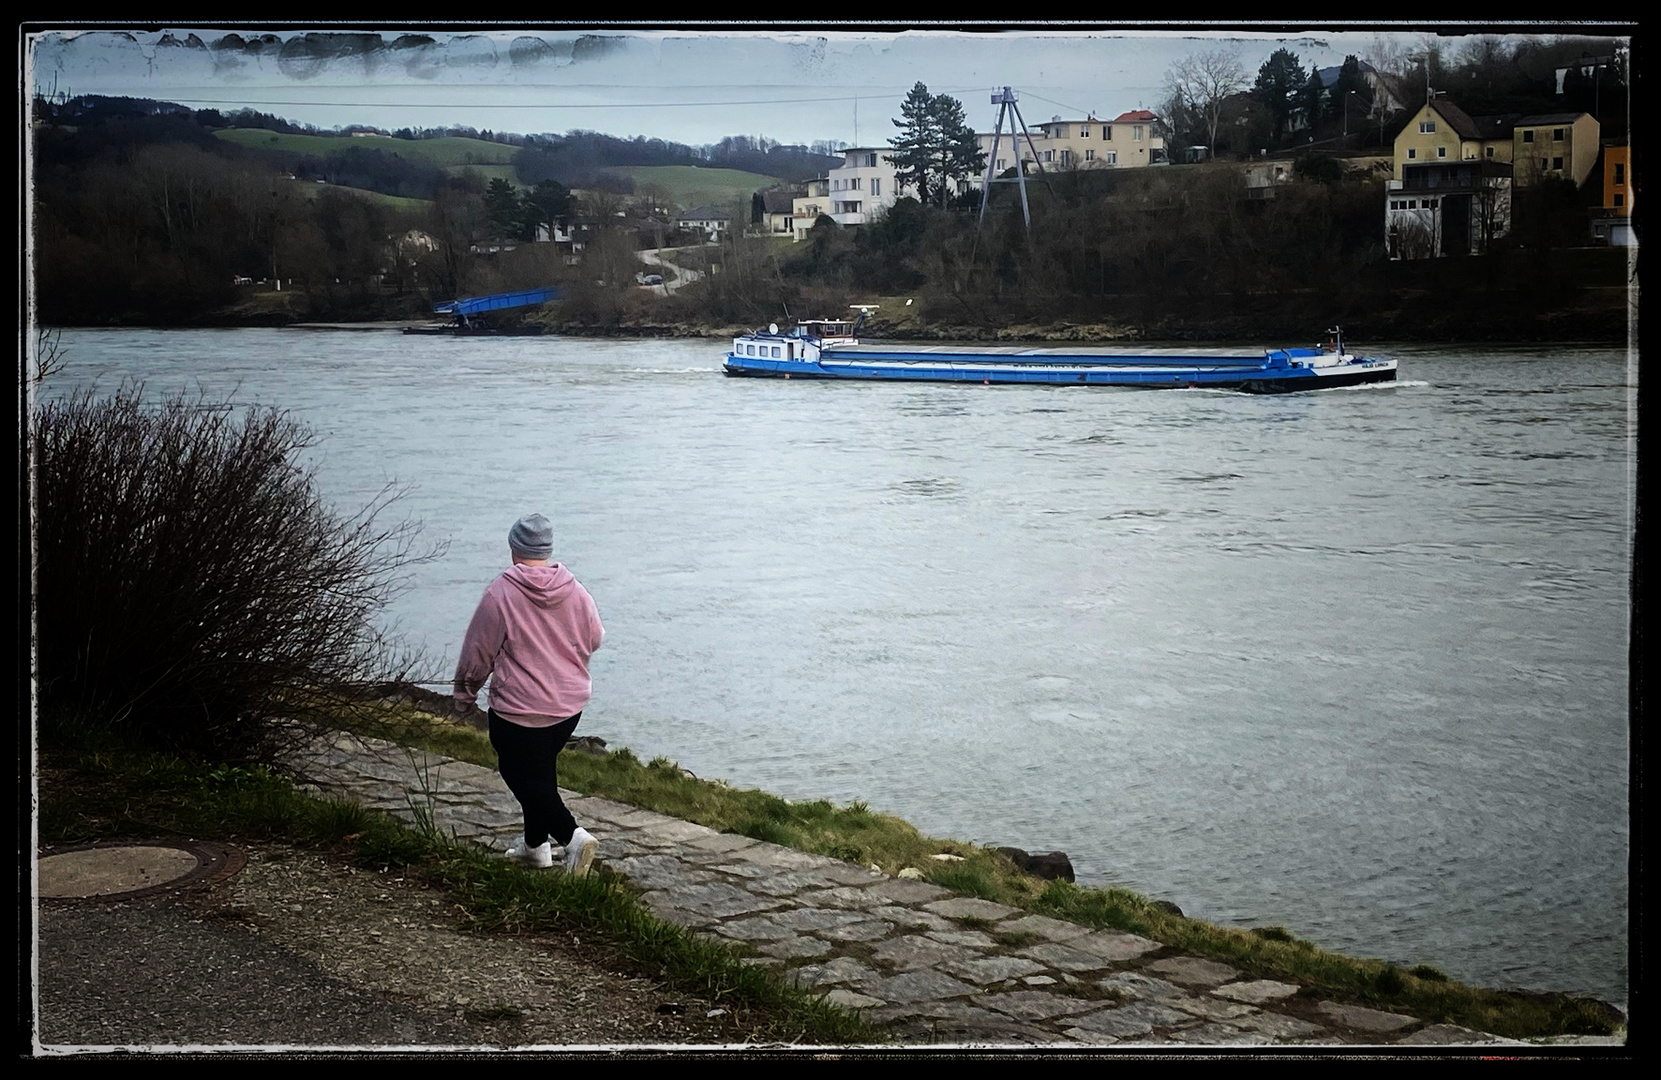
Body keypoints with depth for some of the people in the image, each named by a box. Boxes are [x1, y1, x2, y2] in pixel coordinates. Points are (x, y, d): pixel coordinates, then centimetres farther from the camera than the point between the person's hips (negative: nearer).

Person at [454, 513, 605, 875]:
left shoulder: (501, 594, -15)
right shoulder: (575, 592, -2)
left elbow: (478, 652, -8)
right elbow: (594, 640, 11)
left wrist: (464, 693, 8)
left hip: (519, 710, -6)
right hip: (570, 704, 6)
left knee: (525, 778, 2)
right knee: (540, 771, 22)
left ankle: (572, 835, -16)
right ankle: (535, 844, 30)